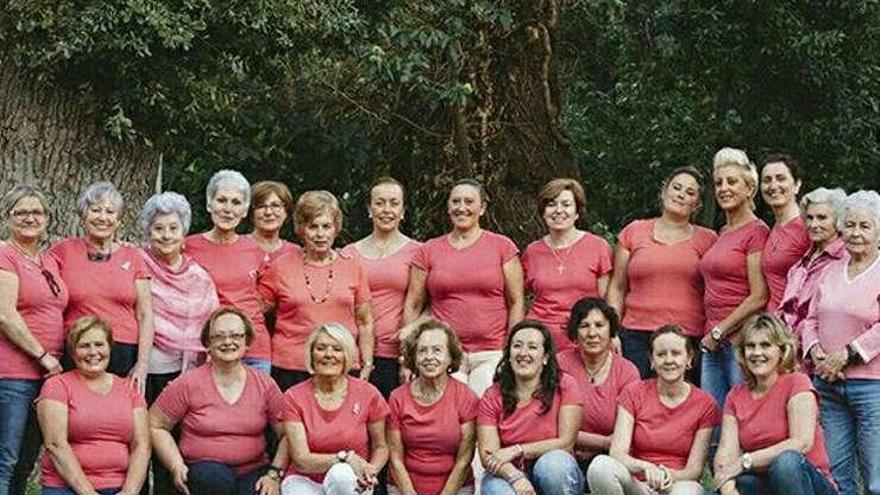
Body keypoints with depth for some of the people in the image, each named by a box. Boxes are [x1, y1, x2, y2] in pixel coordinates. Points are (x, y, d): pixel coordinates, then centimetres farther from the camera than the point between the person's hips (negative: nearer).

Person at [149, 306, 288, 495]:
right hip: (204, 471, 0)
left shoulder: (264, 384, 6)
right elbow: (156, 426, 5)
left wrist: (274, 474, -5)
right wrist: (177, 468, -6)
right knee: (215, 476, -35)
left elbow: (288, 434, 8)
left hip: (253, 471, 0)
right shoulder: (189, 383, 0)